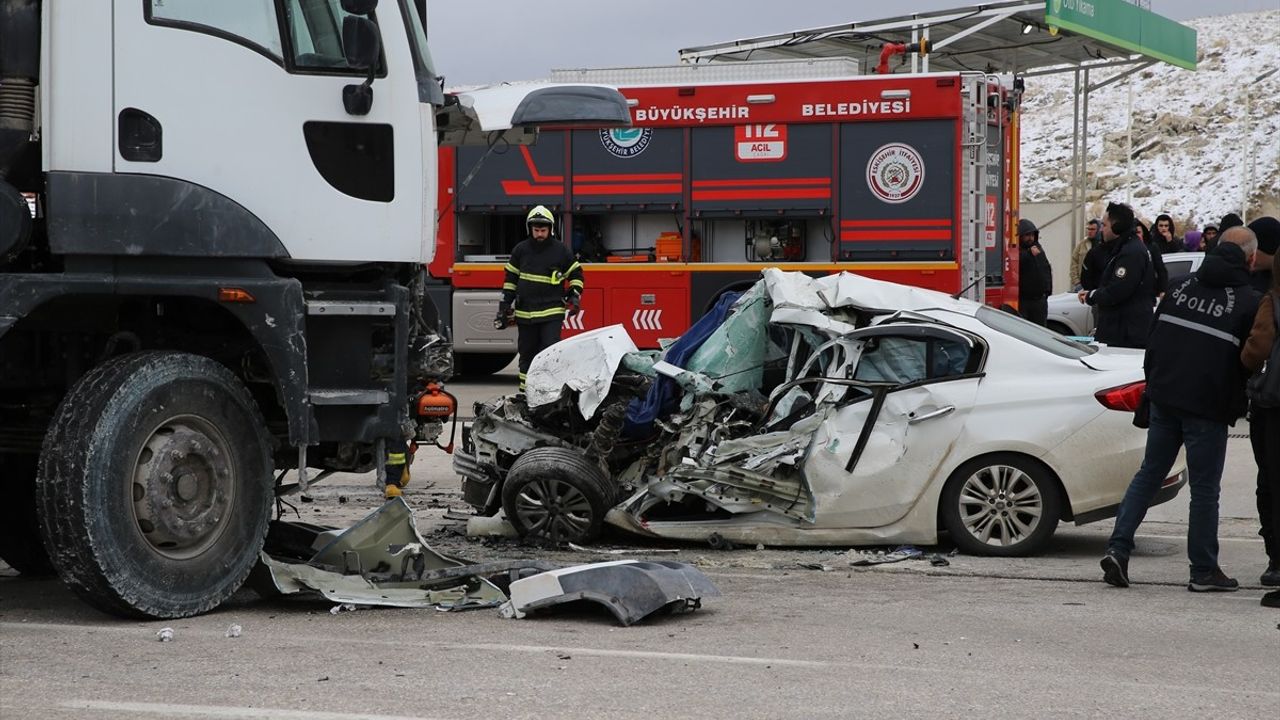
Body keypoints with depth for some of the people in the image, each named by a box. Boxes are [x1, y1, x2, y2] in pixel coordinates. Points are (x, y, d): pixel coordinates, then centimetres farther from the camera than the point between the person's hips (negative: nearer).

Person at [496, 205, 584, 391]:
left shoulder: (561, 250, 1)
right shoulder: (521, 250, 7)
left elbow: (576, 273, 11)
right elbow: (511, 277, 15)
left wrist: (575, 295, -2)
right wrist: (505, 304, 11)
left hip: (552, 313, -3)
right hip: (525, 312, 3)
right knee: (527, 354, 7)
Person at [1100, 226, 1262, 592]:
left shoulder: (1181, 287, 8)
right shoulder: (1248, 301, -7)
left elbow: (1153, 341, 12)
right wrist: (1235, 407, 9)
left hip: (1164, 399, 5)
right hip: (1208, 408, -5)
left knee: (1149, 474, 14)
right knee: (1204, 488, 4)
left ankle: (1118, 548, 3)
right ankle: (1203, 571, 11)